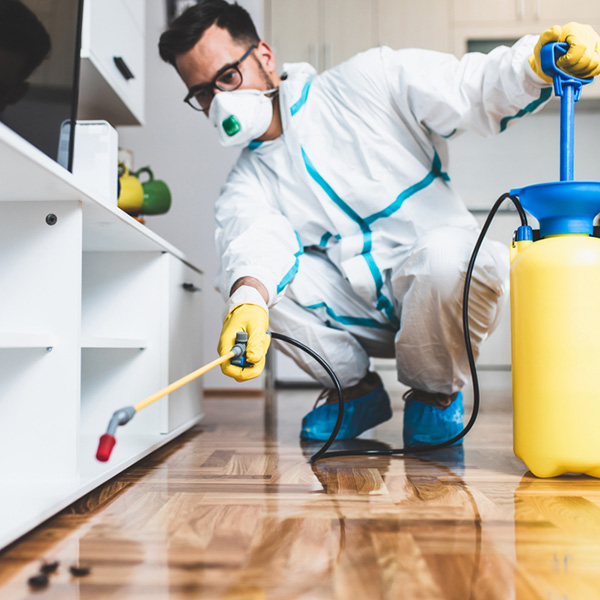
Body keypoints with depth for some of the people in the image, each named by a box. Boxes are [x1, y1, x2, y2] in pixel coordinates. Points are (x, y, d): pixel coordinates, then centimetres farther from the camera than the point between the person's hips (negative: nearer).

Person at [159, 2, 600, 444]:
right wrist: (247, 302, -40)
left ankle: (436, 391, -4)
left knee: (449, 253, -36)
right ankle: (356, 389, 3)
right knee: (246, 279, -16)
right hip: (357, 313, 3)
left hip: (441, 293, -2)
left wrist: (538, 62, -25)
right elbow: (255, 241, -17)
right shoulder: (246, 186, 5)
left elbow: (475, 91, -5)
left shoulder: (367, 81, 0)